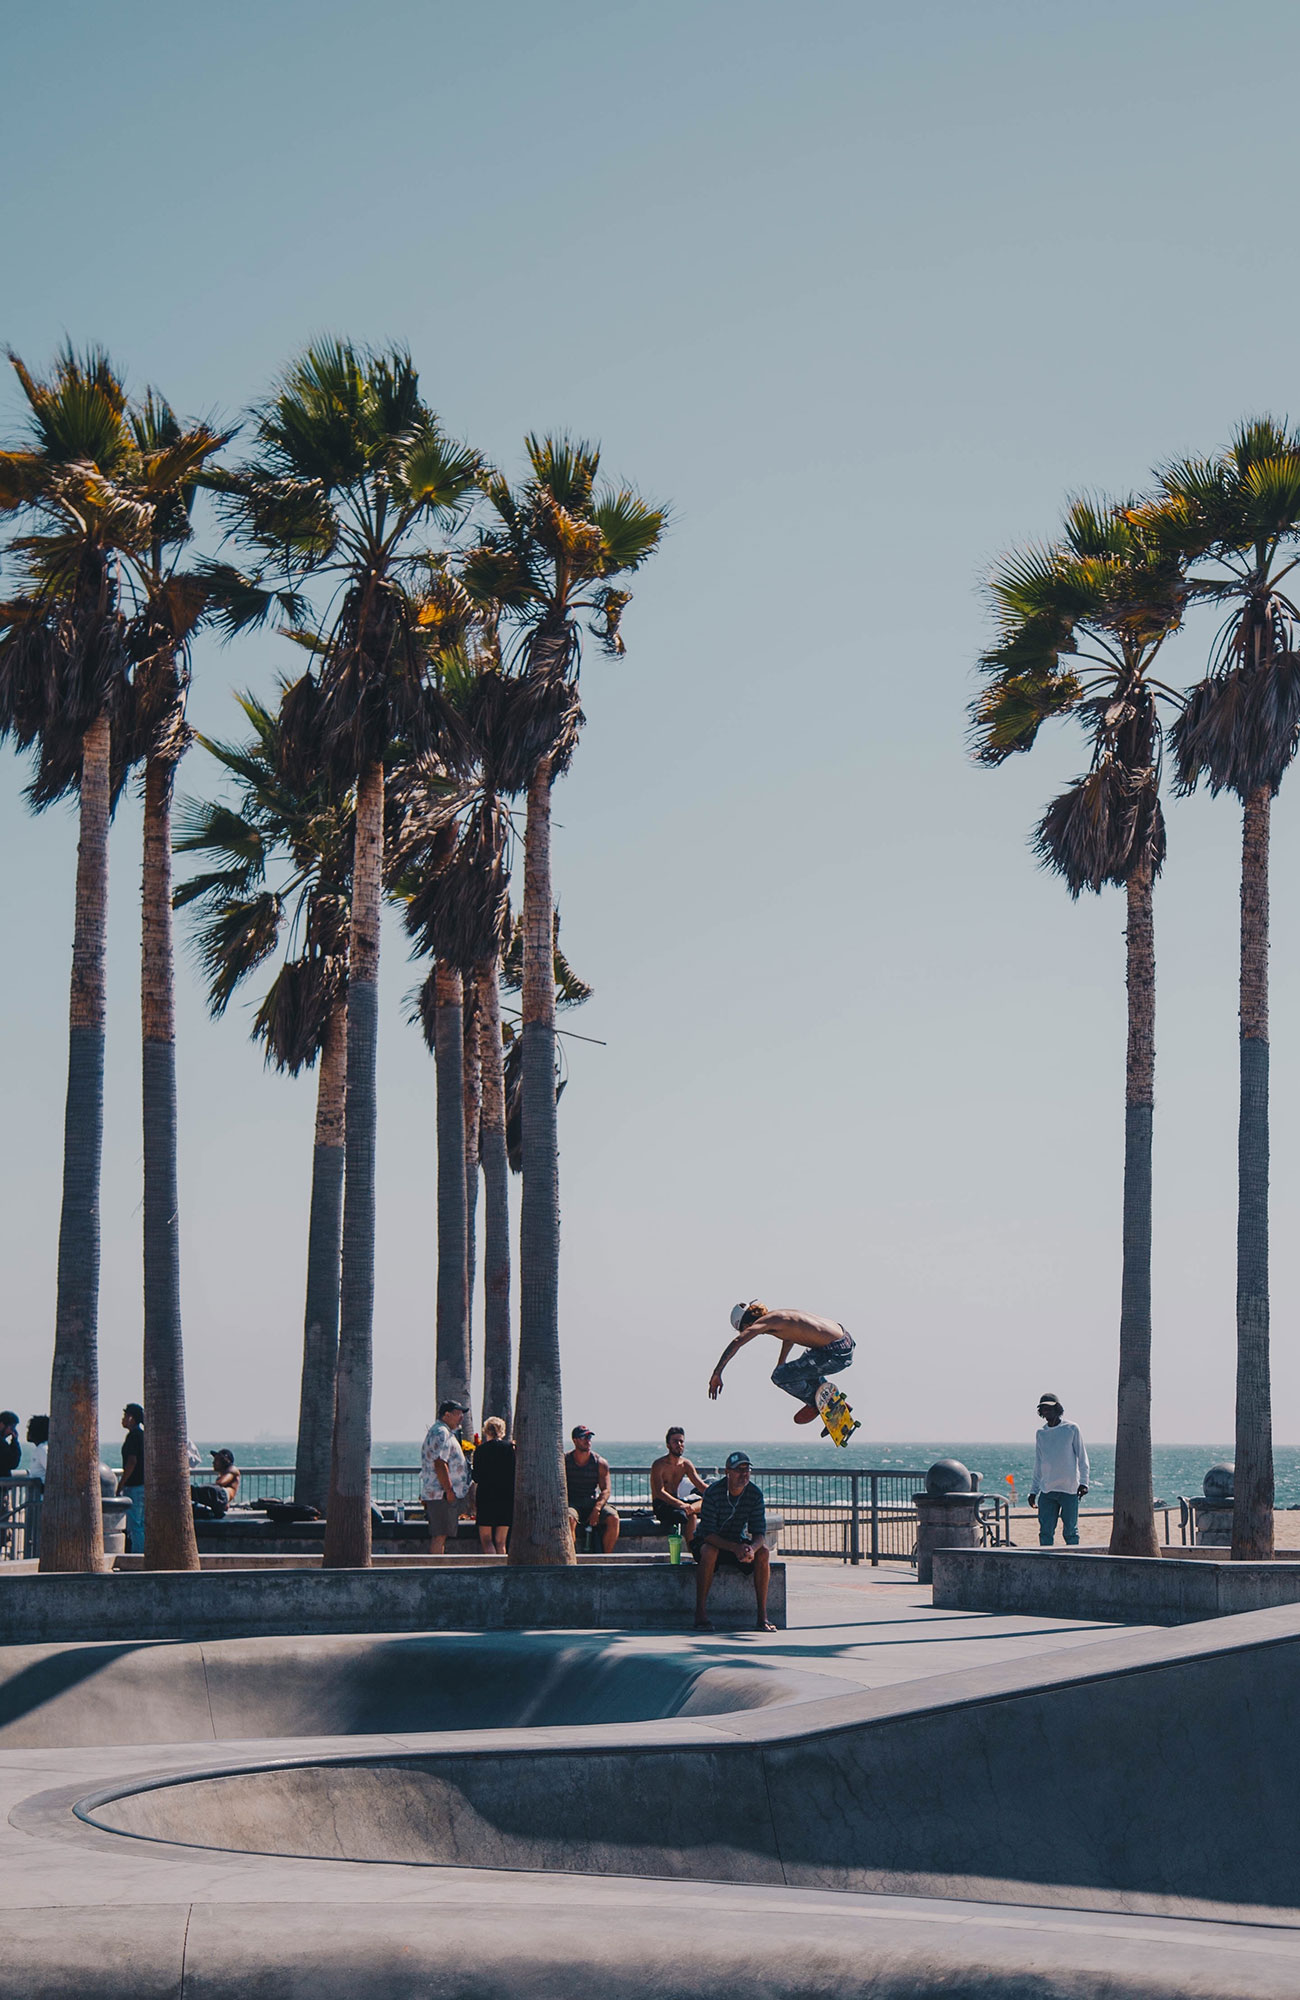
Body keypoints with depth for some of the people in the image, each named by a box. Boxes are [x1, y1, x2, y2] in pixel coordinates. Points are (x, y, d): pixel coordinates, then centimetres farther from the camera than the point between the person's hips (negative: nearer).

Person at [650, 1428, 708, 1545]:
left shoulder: (686, 1464, 9)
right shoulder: (659, 1465, -11)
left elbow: (702, 1487, 8)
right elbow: (660, 1492, -23)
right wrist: (680, 1504, -37)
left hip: (676, 1500, 7)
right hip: (661, 1504, -7)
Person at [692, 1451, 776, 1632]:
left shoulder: (755, 1493, -11)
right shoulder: (713, 1492, -22)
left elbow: (759, 1533, -12)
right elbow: (707, 1533, -27)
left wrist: (752, 1548, -37)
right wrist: (735, 1548, -43)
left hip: (739, 1542, 4)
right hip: (709, 1542, -3)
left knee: (763, 1552, -24)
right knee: (710, 1552, -37)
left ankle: (762, 1616, -21)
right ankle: (701, 1615, -33)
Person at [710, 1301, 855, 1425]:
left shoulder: (764, 1322, -10)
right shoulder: (780, 1313, 16)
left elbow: (737, 1342, -23)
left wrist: (717, 1373, -20)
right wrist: (780, 1364, 49)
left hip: (835, 1355, -9)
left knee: (780, 1377, -4)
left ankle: (817, 1403, 14)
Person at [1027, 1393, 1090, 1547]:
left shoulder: (1071, 1429, 2)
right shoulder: (1041, 1434, 13)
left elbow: (1082, 1458, 3)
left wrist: (1084, 1482, -9)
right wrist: (1034, 1491, 15)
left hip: (1069, 1489, -4)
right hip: (1047, 1491, 4)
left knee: (1070, 1531, -2)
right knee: (1045, 1532, -2)